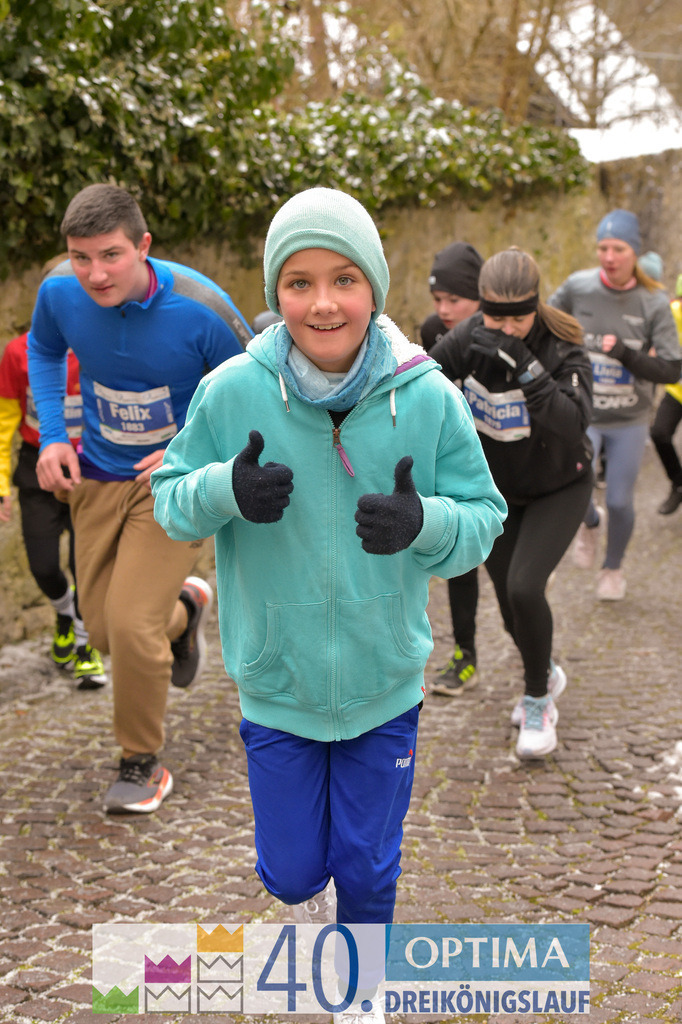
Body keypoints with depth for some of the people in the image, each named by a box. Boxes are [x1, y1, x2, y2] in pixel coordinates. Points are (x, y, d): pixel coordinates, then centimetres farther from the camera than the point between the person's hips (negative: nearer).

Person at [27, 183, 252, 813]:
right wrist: (52, 437, -2)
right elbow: (43, 351, 11)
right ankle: (184, 607, 46)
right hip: (99, 478, 5)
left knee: (131, 624, -14)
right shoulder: (60, 292, -14)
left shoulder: (200, 308, -25)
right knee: (103, 628, 11)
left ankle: (142, 763, 11)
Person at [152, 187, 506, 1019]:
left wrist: (423, 522, -29)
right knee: (291, 874, 13)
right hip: (276, 684, 0)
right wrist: (227, 490, -26)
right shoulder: (231, 391, -16)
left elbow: (484, 519, -7)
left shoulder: (428, 398, -15)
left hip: (385, 686, 0)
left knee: (368, 870, 16)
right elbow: (170, 498, -4)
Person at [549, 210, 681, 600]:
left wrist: (626, 354, -23)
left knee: (620, 501, 4)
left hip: (630, 421, 0)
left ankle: (614, 567, 35)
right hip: (583, 413, 0)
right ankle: (590, 522, 23)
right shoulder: (577, 288, -7)